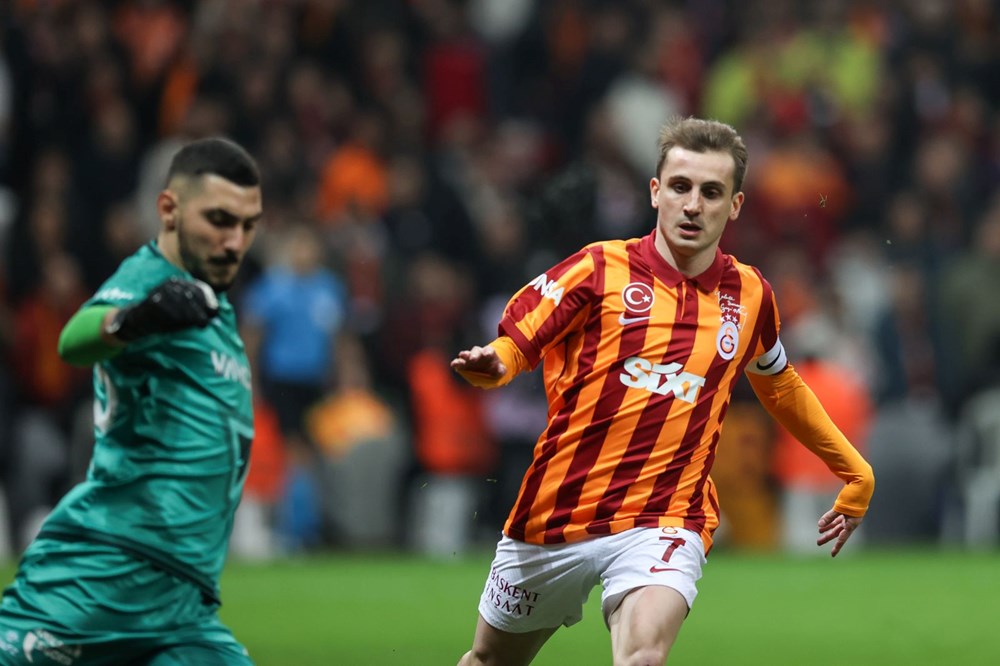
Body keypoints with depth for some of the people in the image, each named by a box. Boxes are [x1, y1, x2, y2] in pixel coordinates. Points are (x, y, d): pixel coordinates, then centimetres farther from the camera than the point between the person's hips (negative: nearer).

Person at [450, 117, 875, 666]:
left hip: (665, 522, 0)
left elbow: (780, 388, 25)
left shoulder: (750, 296, 6)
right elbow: (511, 343, -5)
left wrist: (855, 473, 30)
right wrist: (488, 365, -30)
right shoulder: (602, 269, -4)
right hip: (555, 514, 0)